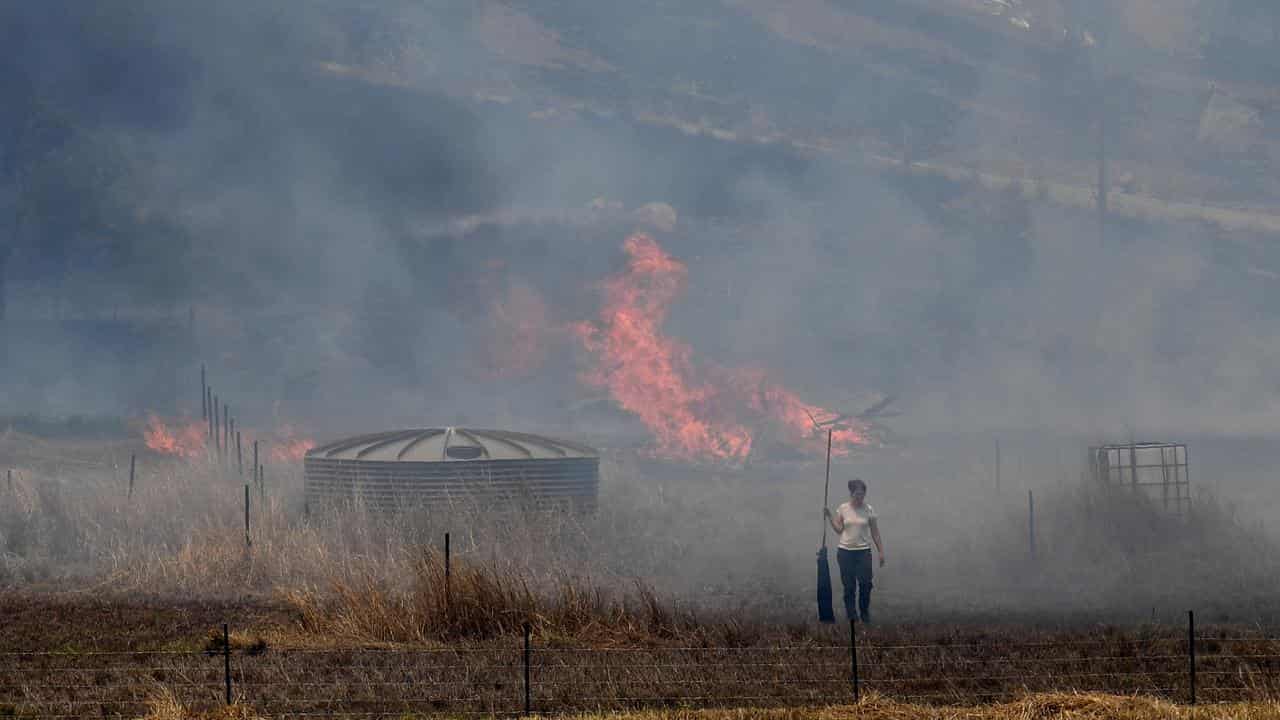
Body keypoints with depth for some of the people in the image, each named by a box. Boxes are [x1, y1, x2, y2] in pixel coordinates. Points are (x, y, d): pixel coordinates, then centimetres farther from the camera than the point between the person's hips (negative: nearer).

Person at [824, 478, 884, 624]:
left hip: (863, 551, 0)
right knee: (849, 586, 2)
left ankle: (865, 615, 10)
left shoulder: (869, 510, 0)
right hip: (846, 551, 0)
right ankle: (850, 616, 12)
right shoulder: (843, 509, 1)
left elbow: (875, 533, 3)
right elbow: (839, 530, 4)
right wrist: (829, 516, -6)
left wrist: (881, 551, 1)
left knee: (866, 584, -6)